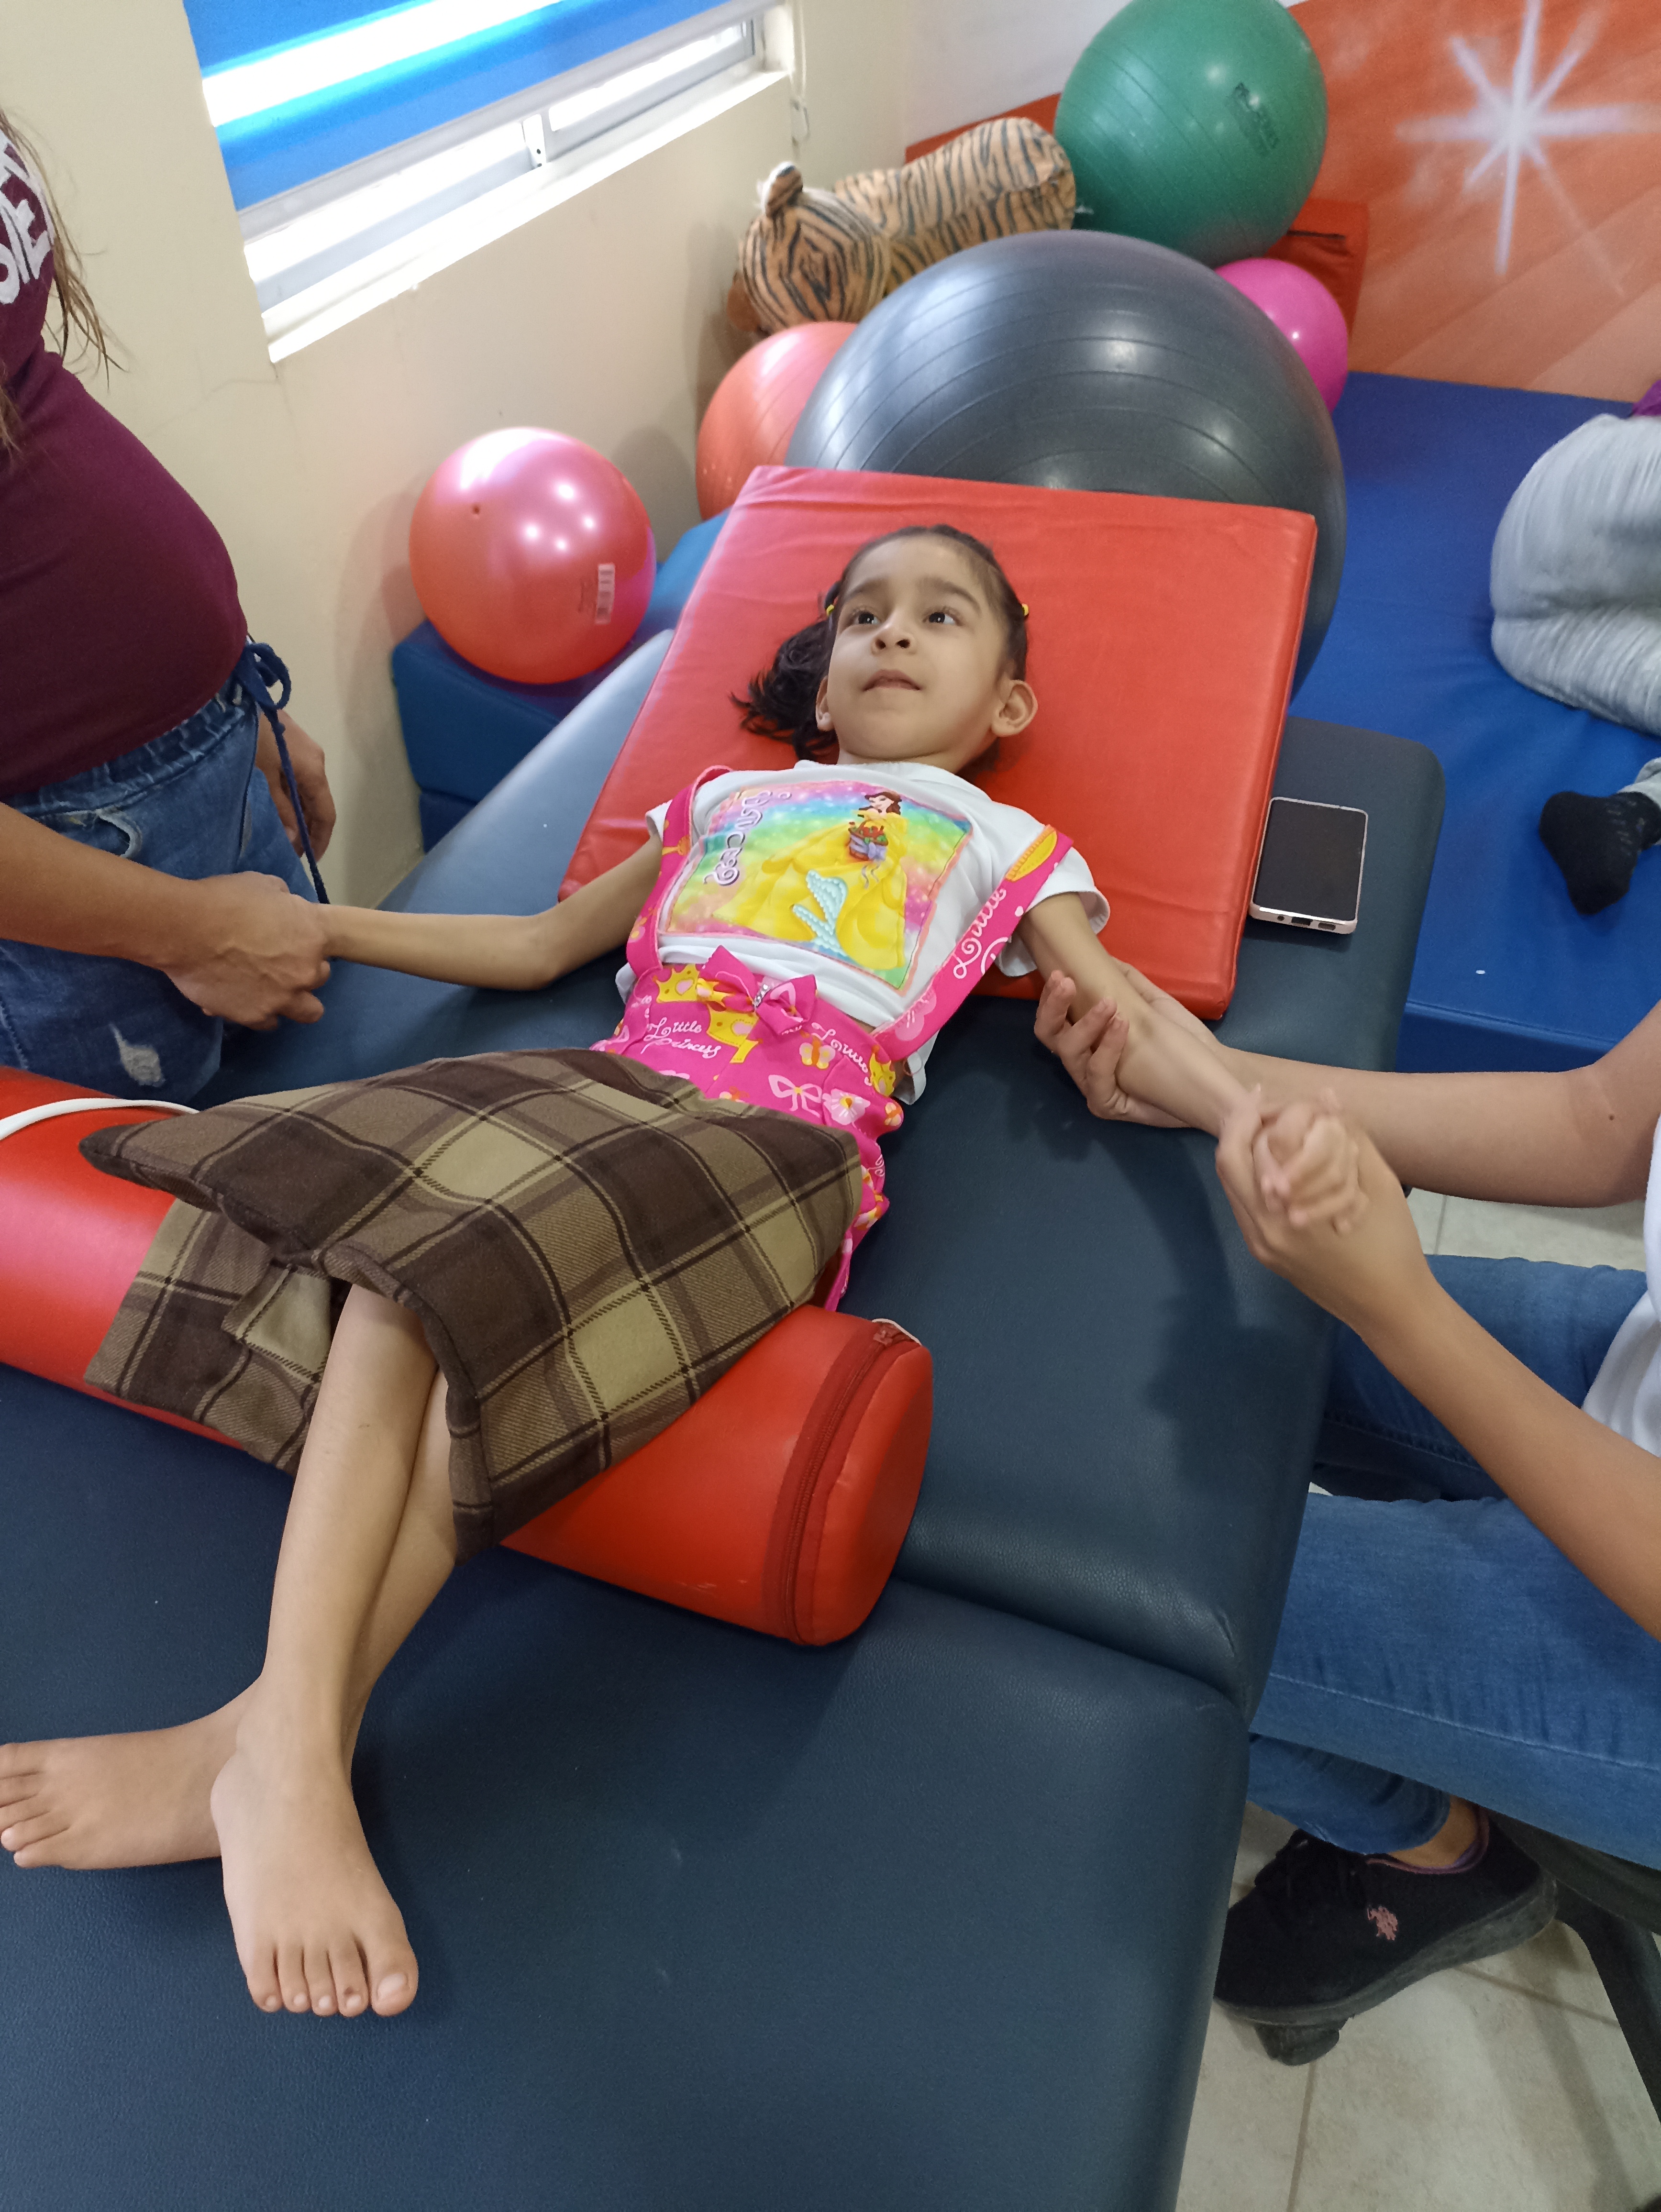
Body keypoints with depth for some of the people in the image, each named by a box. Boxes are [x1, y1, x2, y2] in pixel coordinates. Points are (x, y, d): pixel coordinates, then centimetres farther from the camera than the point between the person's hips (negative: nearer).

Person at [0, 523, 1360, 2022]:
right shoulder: (726, 801, 33)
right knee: (409, 1259, -27)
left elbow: (1131, 1025, 12)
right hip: (604, 1086, 4)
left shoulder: (1007, 849, 24)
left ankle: (265, 1748, -21)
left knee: (490, 1286, -29)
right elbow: (538, 946, 35)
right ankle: (293, 1758, -30)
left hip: (787, 1137, -3)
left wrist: (1273, 1122, -9)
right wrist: (309, 922, 30)